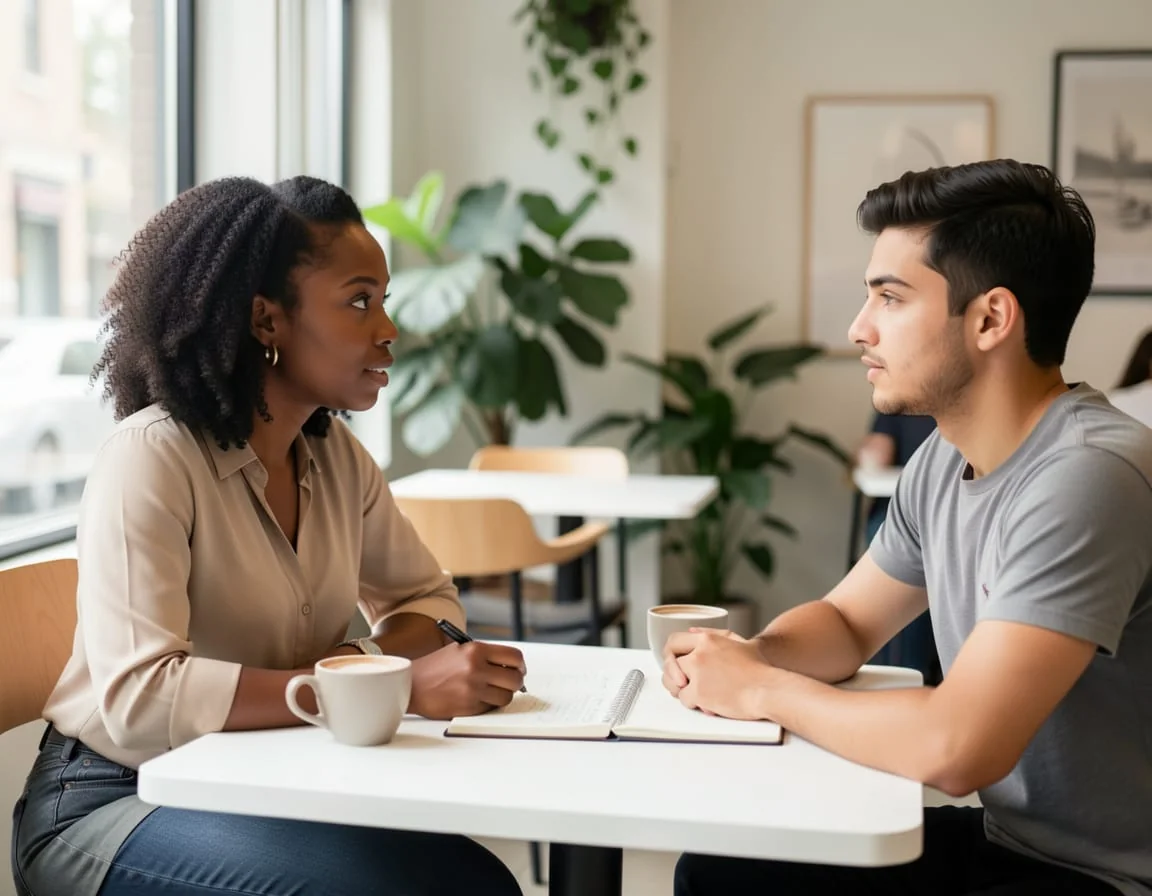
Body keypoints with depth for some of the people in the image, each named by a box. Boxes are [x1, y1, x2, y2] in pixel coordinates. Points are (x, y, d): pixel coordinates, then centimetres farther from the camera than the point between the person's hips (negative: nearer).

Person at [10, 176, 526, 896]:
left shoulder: (336, 454, 2)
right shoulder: (152, 459, -19)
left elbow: (427, 597, 12)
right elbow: (137, 698, -30)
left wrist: (369, 660, -13)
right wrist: (402, 687, -34)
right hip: (114, 802, -6)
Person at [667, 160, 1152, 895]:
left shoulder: (1089, 478, -27)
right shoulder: (947, 458, 1)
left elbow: (953, 748, -32)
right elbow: (846, 623, 13)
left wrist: (762, 689, -17)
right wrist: (750, 656, -9)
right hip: (1001, 837, 8)